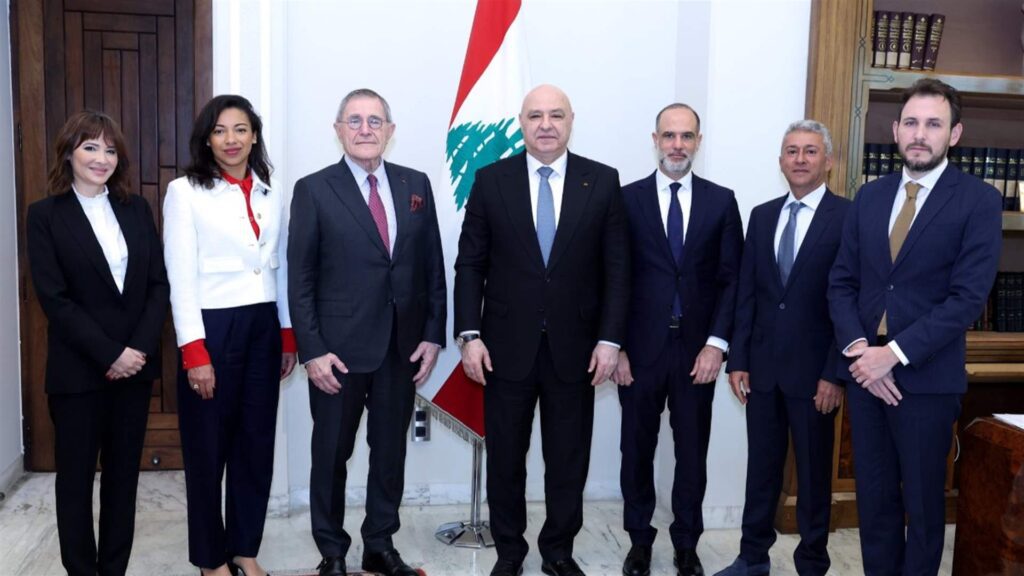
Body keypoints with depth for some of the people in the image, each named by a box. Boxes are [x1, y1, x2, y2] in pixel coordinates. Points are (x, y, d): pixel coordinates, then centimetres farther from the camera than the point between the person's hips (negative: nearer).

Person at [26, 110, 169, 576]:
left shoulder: (137, 209, 7)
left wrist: (140, 347, -10)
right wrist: (109, 355, -15)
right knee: (76, 476, 8)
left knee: (123, 474, 11)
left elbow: (159, 283, 3)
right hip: (78, 369, -3)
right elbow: (54, 298, -10)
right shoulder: (45, 215, -3)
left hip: (136, 363, 3)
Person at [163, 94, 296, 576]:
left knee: (256, 443, 11)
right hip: (212, 328, -4)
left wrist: (289, 336, 10)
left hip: (263, 327, 5)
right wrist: (195, 352, -14)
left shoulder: (272, 192, 9)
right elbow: (181, 277, -9)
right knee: (208, 448, 7)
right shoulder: (185, 192, -5)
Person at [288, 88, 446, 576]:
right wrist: (312, 350, -11)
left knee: (391, 450, 13)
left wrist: (433, 334, 1)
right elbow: (300, 278, -5)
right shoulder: (314, 190, -3)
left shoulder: (416, 184, 7)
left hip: (403, 347, 3)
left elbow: (433, 265, 7)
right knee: (331, 454, 9)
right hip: (339, 348, -3)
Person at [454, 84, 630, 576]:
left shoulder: (602, 181, 1)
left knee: (569, 460, 11)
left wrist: (610, 338, -5)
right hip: (507, 345, 0)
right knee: (505, 459, 11)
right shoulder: (491, 180, 1)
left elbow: (617, 267, 1)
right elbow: (470, 263, 1)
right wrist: (470, 335, -6)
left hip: (575, 346, 0)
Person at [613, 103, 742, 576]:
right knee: (637, 449, 11)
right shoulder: (627, 199, 1)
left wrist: (717, 343, -7)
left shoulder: (721, 201, 4)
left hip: (698, 348, 1)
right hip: (640, 347, 0)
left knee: (692, 452, 10)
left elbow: (731, 279, 2)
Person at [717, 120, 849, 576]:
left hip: (813, 369, -4)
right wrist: (738, 360, 3)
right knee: (761, 467, 13)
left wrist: (835, 373, -13)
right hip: (762, 366, 4)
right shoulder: (762, 216, 10)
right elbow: (746, 294, 8)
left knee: (814, 473, 10)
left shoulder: (848, 217, -6)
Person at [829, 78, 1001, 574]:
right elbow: (842, 282, 6)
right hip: (865, 371, 4)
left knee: (923, 502, 10)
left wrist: (894, 353, -18)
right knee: (873, 497, 12)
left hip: (927, 376, -4)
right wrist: (858, 348, -9)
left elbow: (968, 297, -13)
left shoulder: (979, 200, -6)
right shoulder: (869, 196, 8)